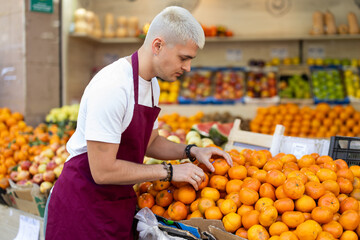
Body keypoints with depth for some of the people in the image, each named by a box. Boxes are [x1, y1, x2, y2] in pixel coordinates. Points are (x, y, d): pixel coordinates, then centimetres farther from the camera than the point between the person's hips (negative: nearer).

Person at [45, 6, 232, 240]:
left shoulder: (152, 85, 5)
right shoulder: (111, 87, -25)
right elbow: (103, 171, -25)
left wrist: (192, 151, 2)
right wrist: (169, 171, -17)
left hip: (120, 201, 8)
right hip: (84, 206, -8)